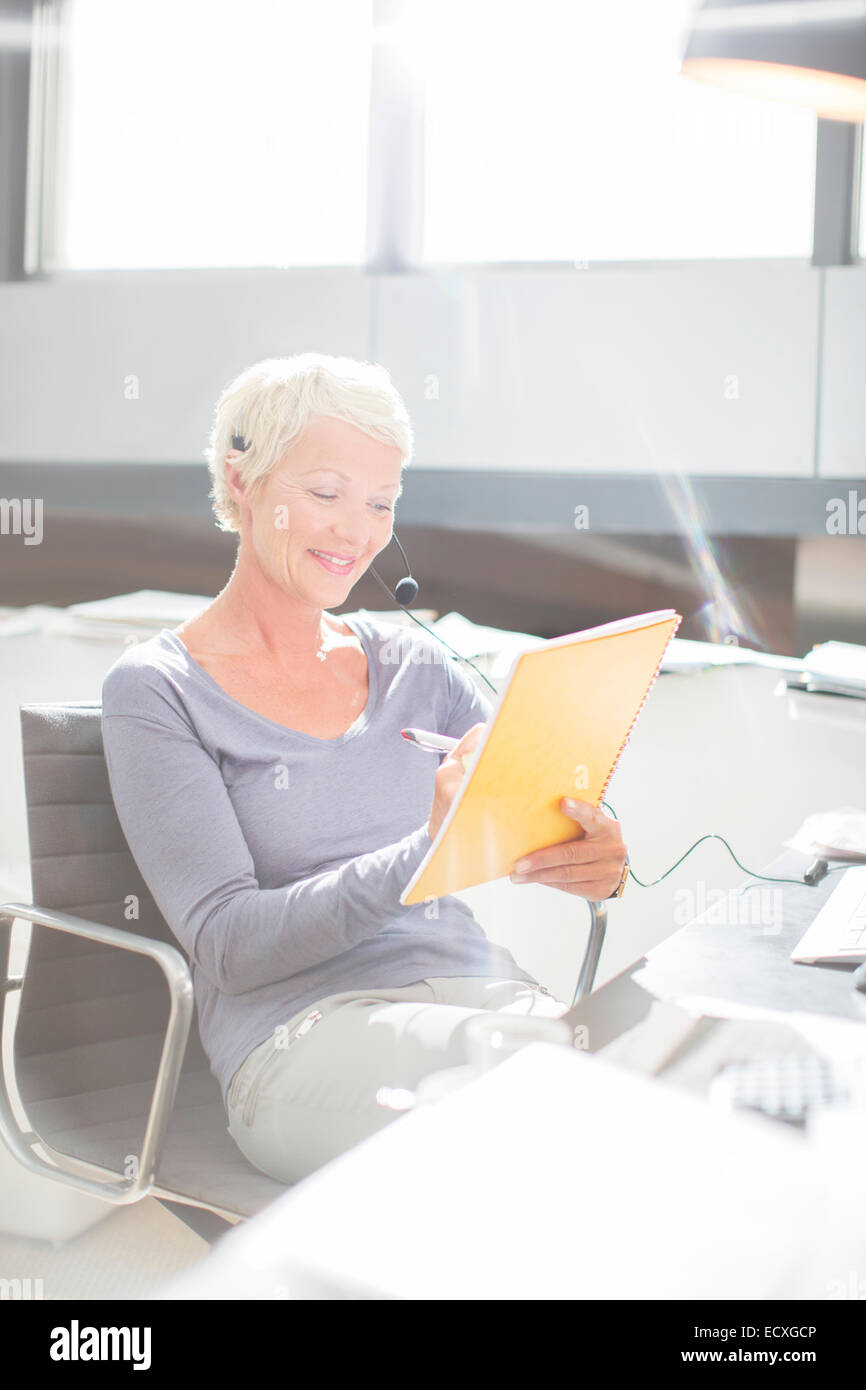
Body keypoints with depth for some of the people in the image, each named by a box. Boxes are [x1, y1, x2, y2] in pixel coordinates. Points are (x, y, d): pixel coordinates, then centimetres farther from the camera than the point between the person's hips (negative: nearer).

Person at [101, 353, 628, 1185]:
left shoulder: (413, 666, 18)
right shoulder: (156, 691, 2)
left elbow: (550, 802, 11)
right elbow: (229, 942, -8)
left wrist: (600, 859, -16)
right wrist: (426, 855, -24)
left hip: (482, 994, 6)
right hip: (302, 1033, -5)